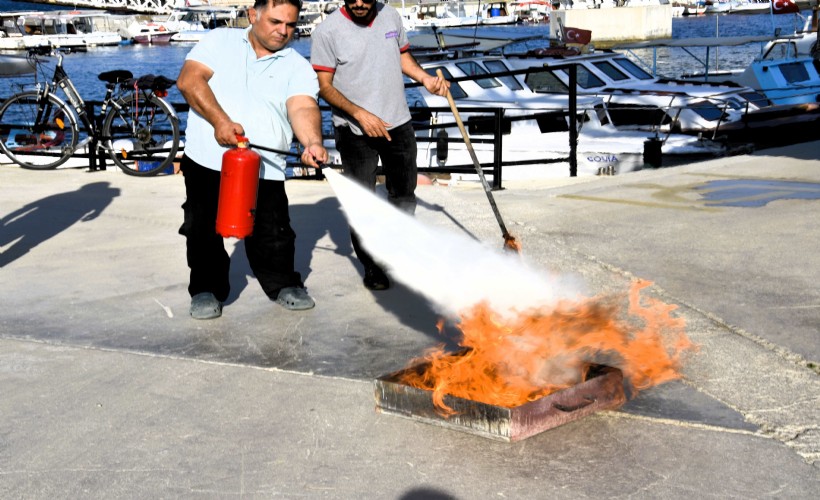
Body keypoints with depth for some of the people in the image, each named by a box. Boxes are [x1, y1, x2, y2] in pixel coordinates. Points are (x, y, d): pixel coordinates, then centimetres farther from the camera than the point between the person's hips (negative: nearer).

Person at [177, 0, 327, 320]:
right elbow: (189, 79, -6)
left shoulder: (298, 67, 6)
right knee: (204, 230, 4)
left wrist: (312, 143, -33)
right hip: (207, 161, 0)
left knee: (273, 233, 4)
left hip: (265, 169, 1)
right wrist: (221, 121, -19)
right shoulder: (220, 42, 6)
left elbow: (303, 107, -11)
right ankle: (207, 289, 22)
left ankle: (283, 285, 26)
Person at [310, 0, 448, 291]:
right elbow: (324, 87, -12)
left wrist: (425, 79, -1)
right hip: (355, 133, -5)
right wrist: (361, 115, -22)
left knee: (404, 194, 16)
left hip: (398, 124, 5)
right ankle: (371, 267, 19)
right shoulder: (327, 32, -13)